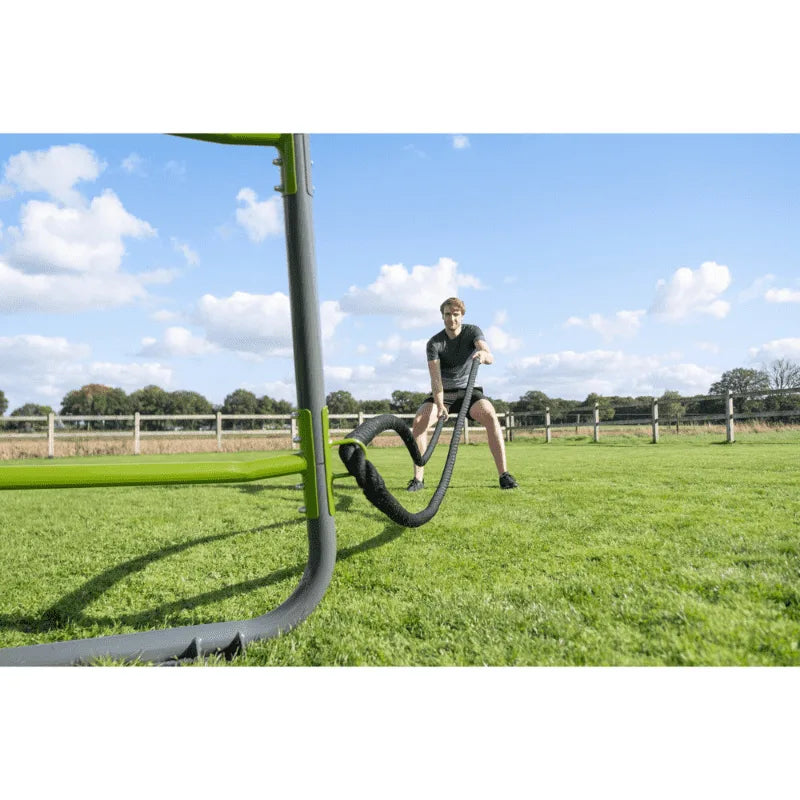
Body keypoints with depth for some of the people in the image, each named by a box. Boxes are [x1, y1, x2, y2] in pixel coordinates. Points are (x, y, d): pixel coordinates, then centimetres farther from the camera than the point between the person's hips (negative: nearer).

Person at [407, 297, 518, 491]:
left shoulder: (472, 332, -9)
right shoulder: (434, 343, -11)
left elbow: (490, 357, -28)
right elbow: (435, 378, -22)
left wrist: (483, 354, -54)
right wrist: (440, 405, -38)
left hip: (468, 390, 0)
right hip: (443, 393, 1)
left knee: (490, 415, -30)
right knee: (419, 421, -25)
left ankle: (504, 475, -24)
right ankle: (418, 478, -15)